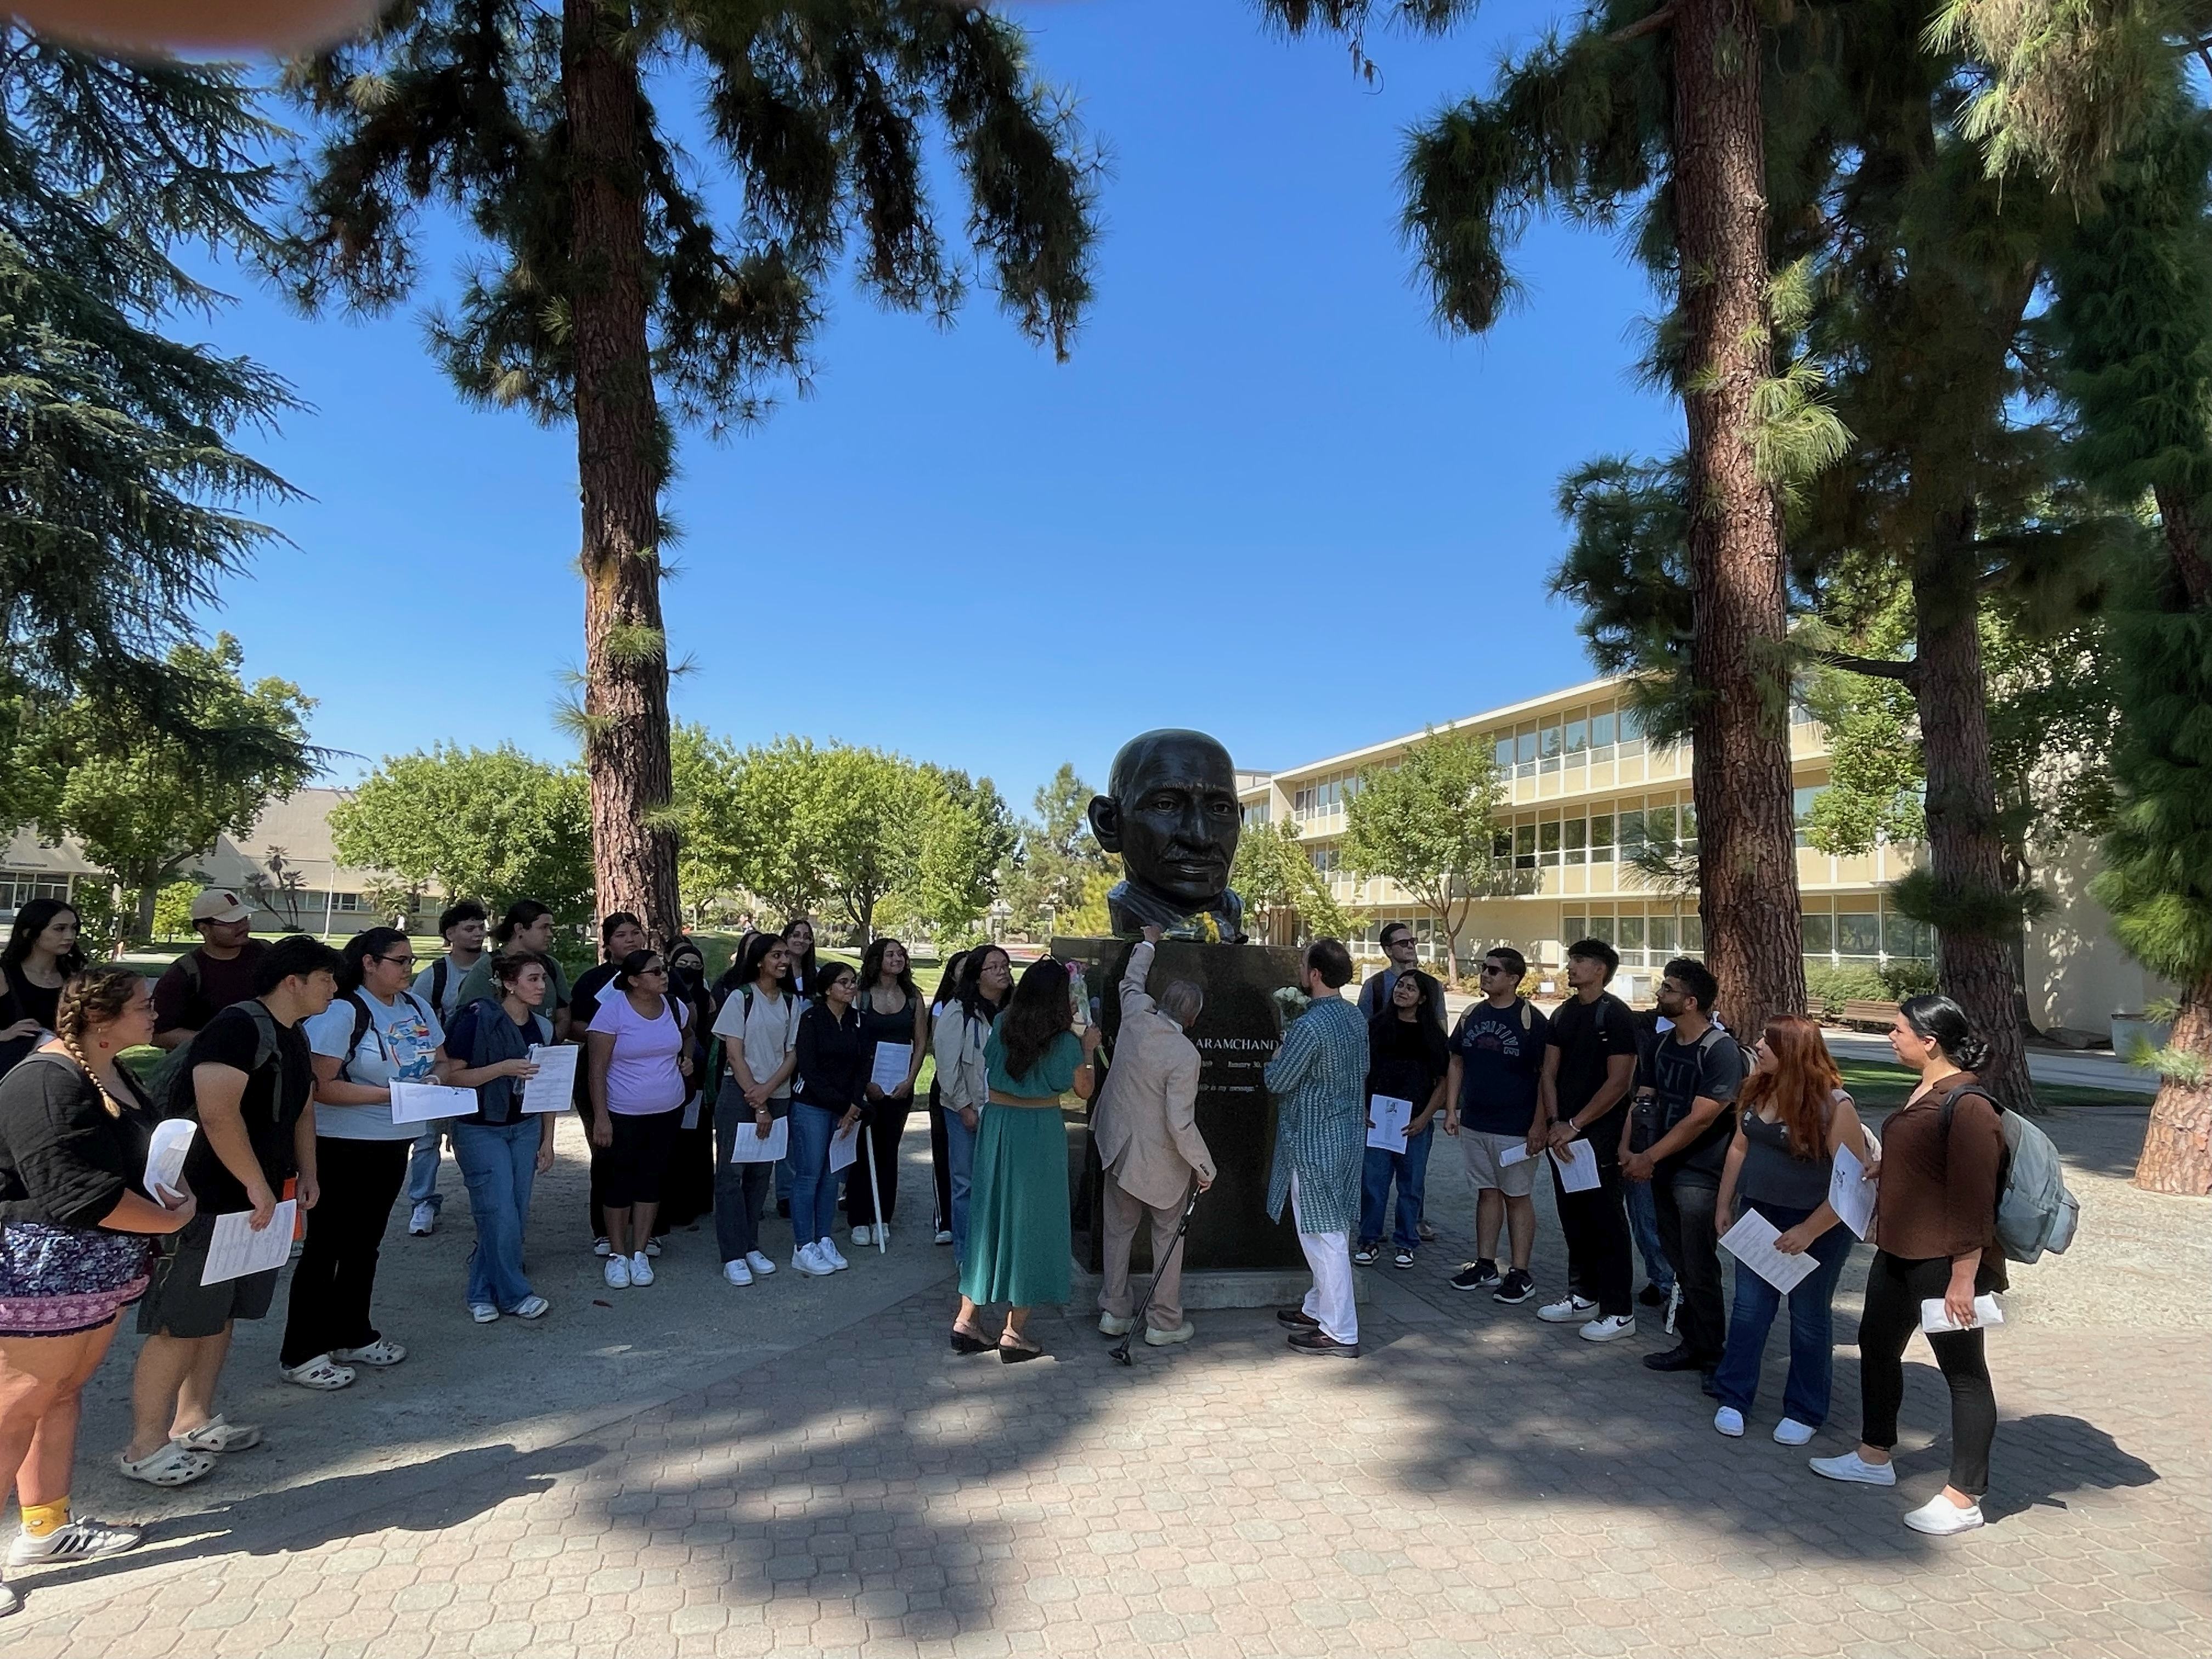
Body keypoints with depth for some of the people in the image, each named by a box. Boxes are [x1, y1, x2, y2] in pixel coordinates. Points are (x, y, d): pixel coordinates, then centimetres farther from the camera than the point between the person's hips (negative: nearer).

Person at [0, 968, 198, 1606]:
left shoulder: (111, 1072, 6)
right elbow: (81, 1192, -27)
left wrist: (168, 1192, 0)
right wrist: (172, 1219, -16)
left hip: (98, 1269, 9)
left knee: (63, 1393, 18)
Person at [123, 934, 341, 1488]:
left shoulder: (293, 1037, 11)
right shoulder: (240, 1026, -21)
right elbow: (218, 1112, -30)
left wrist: (307, 1173, 13)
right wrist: (258, 1186, -24)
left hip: (252, 1201, 9)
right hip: (200, 1200, -9)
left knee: (219, 1314, 17)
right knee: (179, 1326, -1)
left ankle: (193, 1420, 30)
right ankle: (145, 1447, 10)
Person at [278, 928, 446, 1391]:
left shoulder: (417, 1007, 6)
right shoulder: (342, 1011, -16)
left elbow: (441, 1061, 13)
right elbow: (322, 1086, -21)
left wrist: (439, 1076, -9)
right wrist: (390, 1093, -25)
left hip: (393, 1144, 7)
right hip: (342, 1146, -7)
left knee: (365, 1244, 19)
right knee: (326, 1247, 2)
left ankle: (353, 1336, 32)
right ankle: (300, 1354, 14)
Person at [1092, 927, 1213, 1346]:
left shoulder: (1135, 1017, -10)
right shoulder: (1184, 1055, -23)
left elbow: (1132, 981, 14)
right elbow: (1181, 1123, -24)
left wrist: (1149, 943, 30)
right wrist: (1204, 1168, -11)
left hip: (1119, 1147, 5)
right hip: (1160, 1160, -5)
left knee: (1118, 1230, 17)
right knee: (1167, 1236, 12)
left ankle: (1115, 1312, 26)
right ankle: (1164, 1322, 20)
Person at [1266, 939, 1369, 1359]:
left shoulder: (1309, 1027, -23)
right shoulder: (1354, 1017, 5)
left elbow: (1276, 1081, -16)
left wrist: (1280, 1052, 2)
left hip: (1314, 1142, -9)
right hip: (1347, 1135, 9)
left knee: (1323, 1234, -1)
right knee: (1333, 1230, 18)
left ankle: (1341, 1333, 6)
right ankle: (1319, 1308, 33)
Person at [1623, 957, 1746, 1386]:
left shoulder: (1721, 1051, -16)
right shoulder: (1663, 1044, 8)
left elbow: (1700, 1120, -18)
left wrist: (1648, 1157, -15)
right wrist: (1627, 1151, -2)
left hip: (1699, 1174, -7)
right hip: (1664, 1170, 7)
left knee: (1699, 1270, 0)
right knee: (1681, 1265, 14)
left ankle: (1714, 1354, 15)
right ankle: (1694, 1345, 26)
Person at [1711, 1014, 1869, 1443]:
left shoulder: (1834, 1106, -20)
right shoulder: (1756, 1090, -1)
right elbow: (1739, 1148, 9)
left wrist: (1810, 1230, -23)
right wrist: (1725, 1205, 9)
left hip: (1817, 1223, -5)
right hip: (1758, 1215, 5)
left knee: (1809, 1318, 10)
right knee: (1749, 1309, 10)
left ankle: (1805, 1412, 25)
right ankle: (1733, 1398, 21)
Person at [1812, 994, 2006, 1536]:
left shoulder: (1968, 1106, -22)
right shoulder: (1926, 1092, 7)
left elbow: (1974, 1199, -23)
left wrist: (1964, 1277, -22)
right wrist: (1882, 1166, 7)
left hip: (1945, 1262, -10)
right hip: (1899, 1251, 10)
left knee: (1963, 1371, 5)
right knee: (1877, 1345, 20)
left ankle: (1963, 1499, 17)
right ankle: (1874, 1457, 37)